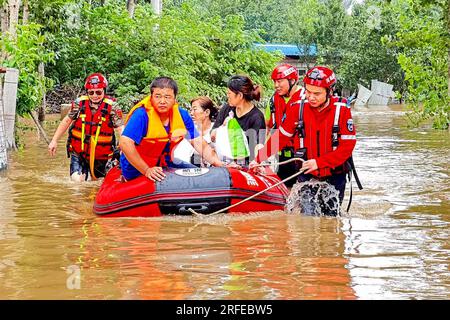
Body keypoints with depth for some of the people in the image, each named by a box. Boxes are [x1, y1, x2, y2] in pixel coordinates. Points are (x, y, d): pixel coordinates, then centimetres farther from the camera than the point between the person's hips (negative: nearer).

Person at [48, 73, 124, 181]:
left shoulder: (112, 107, -12)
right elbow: (67, 121, 7)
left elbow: (120, 128, -19)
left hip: (100, 156, 0)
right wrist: (54, 141, 9)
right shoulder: (79, 103, -6)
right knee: (77, 181, -16)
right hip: (78, 153, 0)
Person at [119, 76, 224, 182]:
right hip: (137, 168, -6)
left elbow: (198, 143, 0)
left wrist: (219, 163, -12)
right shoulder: (141, 115, -23)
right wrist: (147, 170, -35)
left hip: (164, 163, 6)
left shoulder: (182, 115, -3)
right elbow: (125, 143, -32)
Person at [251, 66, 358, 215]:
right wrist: (259, 158, -7)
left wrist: (319, 162, -23)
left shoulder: (341, 110, -11)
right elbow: (281, 137, 1)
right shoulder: (298, 109, -6)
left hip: (334, 175, -1)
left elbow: (347, 145, -14)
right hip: (306, 175, 1)